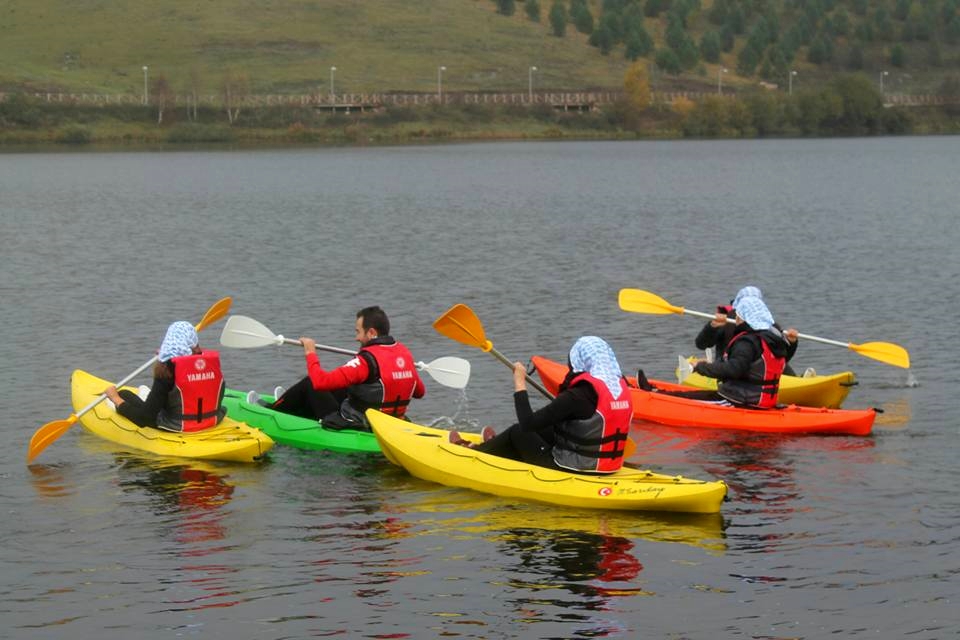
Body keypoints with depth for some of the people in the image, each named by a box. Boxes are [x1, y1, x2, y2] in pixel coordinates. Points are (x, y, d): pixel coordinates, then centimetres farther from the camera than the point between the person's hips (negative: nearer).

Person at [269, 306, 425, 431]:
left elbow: (321, 381, -27)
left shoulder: (367, 360, -25)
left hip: (354, 427, -8)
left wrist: (311, 354, -11)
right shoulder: (404, 353, -2)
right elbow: (419, 392, 12)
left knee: (309, 384, 10)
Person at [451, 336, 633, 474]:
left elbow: (528, 423, -21)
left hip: (571, 470, -7)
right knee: (543, 430, 27)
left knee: (517, 432, 15)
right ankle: (492, 447, 51)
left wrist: (520, 382, -10)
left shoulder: (577, 396, -23)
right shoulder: (622, 388, -1)